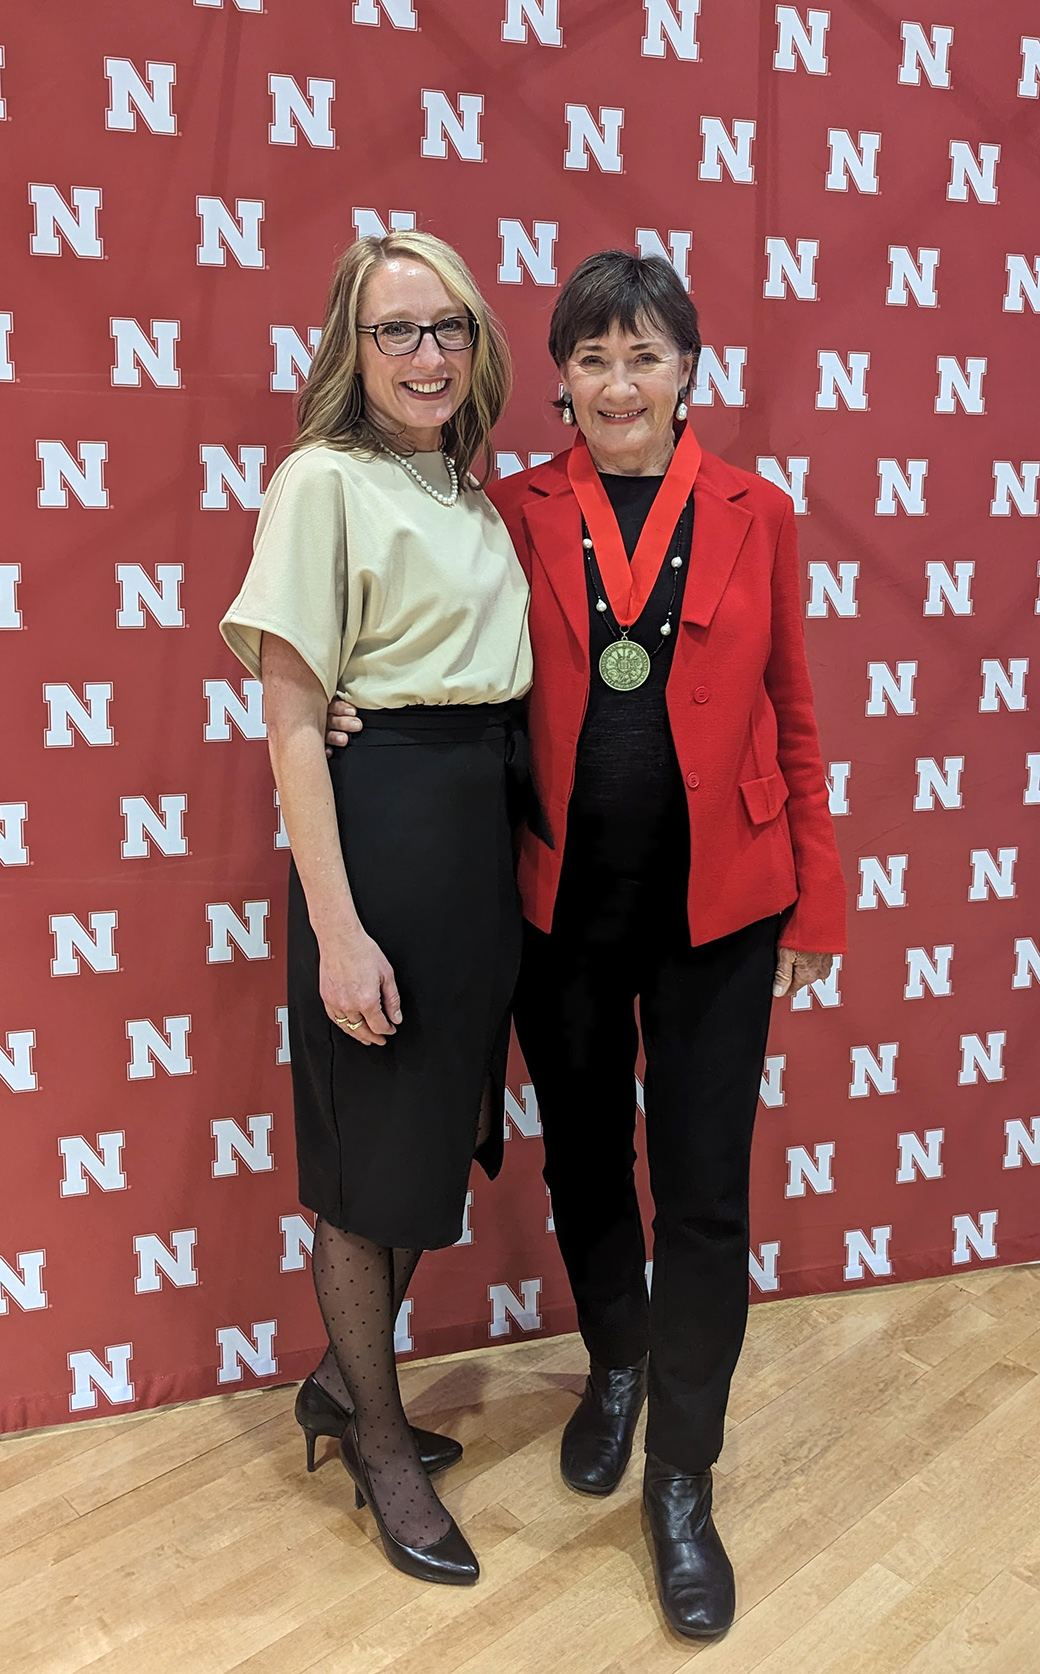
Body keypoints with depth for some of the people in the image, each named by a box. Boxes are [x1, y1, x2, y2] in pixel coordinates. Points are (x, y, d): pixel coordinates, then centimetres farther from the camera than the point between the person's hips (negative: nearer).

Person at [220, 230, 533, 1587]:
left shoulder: (470, 491, 13)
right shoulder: (326, 480, -10)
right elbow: (294, 720, -14)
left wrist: (512, 835, 7)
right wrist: (336, 929, -18)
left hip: (486, 819, 8)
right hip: (380, 820, -8)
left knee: (435, 1130, 17)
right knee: (373, 1153, 7)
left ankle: (348, 1381, 39)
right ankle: (383, 1445, 28)